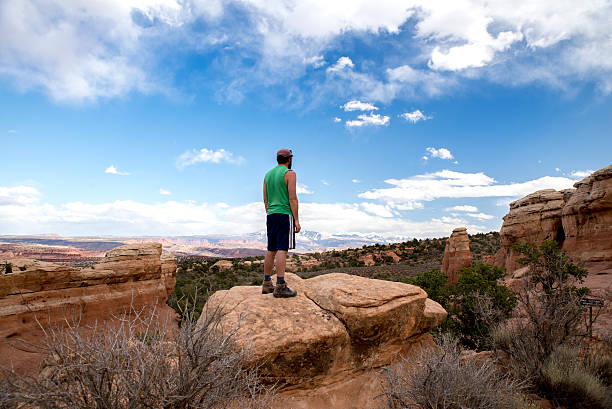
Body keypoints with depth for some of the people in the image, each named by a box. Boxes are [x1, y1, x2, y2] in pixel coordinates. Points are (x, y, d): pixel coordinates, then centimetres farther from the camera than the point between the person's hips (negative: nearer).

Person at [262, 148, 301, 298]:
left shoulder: (268, 174, 16)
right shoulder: (289, 173, -4)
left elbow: (265, 199, 16)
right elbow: (292, 198, -12)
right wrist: (296, 220, -10)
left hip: (271, 216, 7)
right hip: (285, 214, -7)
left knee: (271, 250, 11)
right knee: (282, 250, -10)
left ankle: (267, 284, 16)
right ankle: (280, 287, -12)